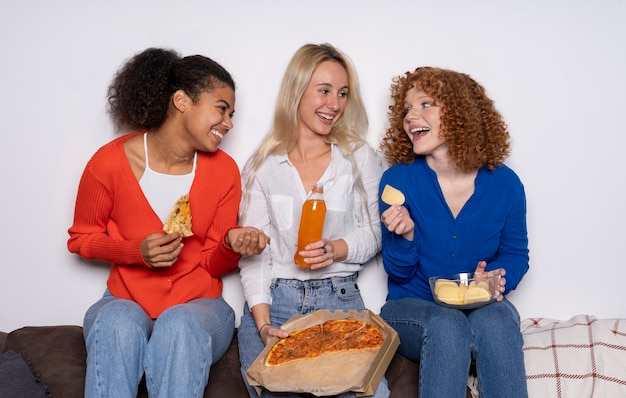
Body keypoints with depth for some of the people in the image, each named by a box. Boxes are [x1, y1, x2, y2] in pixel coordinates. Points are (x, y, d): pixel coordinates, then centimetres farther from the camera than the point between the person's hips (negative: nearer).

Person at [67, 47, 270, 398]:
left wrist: (232, 245, -21)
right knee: (117, 326, -36)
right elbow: (81, 238, 5)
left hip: (198, 305, 1)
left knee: (180, 326, -34)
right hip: (127, 300, -1)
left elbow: (212, 265, 3)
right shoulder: (111, 162, -8)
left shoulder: (224, 171, -3)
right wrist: (137, 251, -14)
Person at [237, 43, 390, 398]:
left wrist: (337, 249, -14)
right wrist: (263, 322, -12)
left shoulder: (361, 159, 9)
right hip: (273, 299, 0)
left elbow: (373, 233, 8)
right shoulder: (262, 166, 7)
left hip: (339, 298, 1)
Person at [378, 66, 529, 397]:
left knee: (497, 318, -33)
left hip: (481, 306, 2)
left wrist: (496, 279, -13)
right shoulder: (397, 180, -8)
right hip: (411, 308, -1)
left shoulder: (504, 184, -5)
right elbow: (398, 272, -2)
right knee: (447, 325, -35)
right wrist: (405, 236, -24)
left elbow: (516, 254, 10)